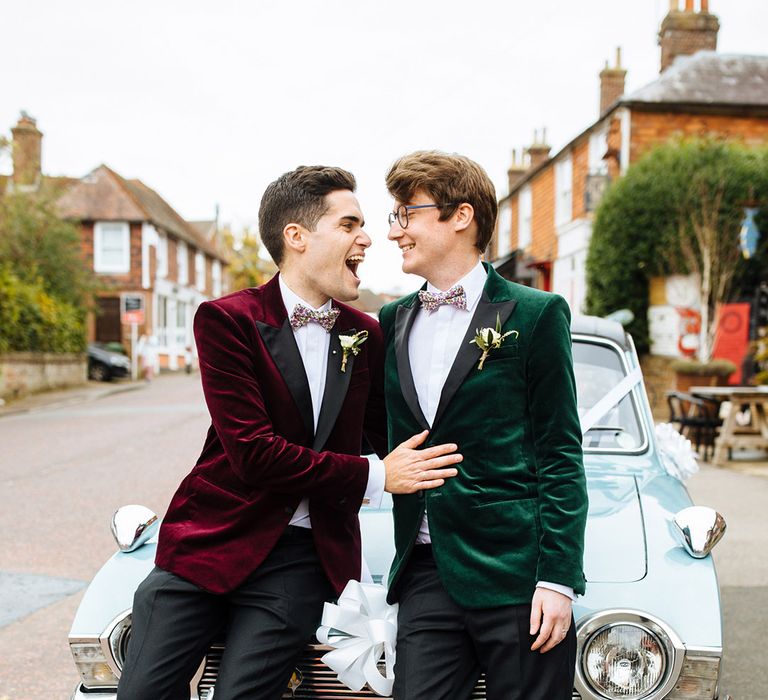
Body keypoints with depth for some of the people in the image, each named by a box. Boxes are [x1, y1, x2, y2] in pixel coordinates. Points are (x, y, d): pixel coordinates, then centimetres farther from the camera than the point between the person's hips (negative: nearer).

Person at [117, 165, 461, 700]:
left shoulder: (366, 335, 8)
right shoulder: (227, 320, -8)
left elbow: (388, 435, 17)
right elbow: (252, 452, -16)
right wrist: (372, 476, -15)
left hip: (307, 557, 3)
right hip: (212, 540, -2)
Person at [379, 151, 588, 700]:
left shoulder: (535, 314, -2)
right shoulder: (393, 322, 13)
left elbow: (561, 455, -5)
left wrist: (559, 579, -10)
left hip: (515, 572, -4)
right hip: (426, 573, 4)